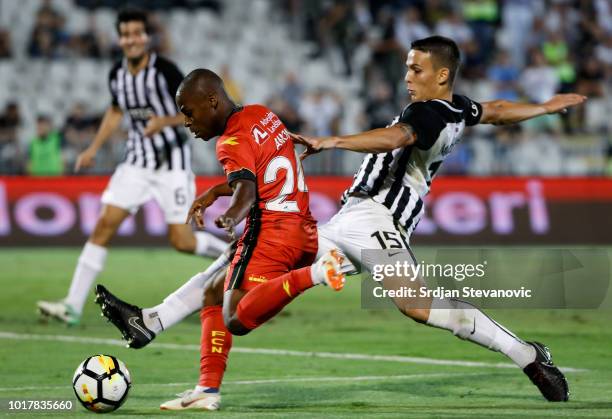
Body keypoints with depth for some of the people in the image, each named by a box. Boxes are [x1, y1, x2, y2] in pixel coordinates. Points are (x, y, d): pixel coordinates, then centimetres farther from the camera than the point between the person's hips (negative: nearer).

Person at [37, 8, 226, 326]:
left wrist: (164, 121, -28)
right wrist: (94, 149, 16)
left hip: (172, 161, -5)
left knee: (181, 240, -6)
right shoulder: (116, 74, 2)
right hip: (137, 162, 5)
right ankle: (73, 306, -8)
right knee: (105, 224, -8)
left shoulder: (165, 70, -16)